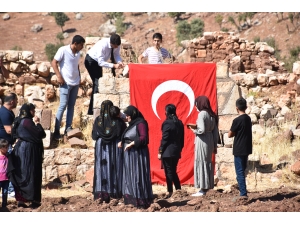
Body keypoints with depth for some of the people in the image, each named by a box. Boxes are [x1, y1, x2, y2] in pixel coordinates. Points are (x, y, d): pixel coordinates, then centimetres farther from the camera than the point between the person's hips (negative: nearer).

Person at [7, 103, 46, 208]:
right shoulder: (27, 121, -17)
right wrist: (37, 123, -8)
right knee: (31, 175, -4)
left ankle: (20, 199, 8)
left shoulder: (19, 121, 11)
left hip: (20, 149, 9)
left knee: (20, 176, 8)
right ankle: (33, 200, -3)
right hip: (29, 151, -9)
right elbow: (41, 134, -20)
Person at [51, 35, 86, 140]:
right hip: (66, 83, -7)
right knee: (63, 105, -8)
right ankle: (56, 131, -4)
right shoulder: (63, 50, -11)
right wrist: (59, 76, -16)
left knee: (71, 106, 9)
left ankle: (68, 128, 14)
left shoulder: (78, 53, 8)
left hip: (75, 83, 7)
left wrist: (79, 78, 13)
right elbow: (54, 62, -10)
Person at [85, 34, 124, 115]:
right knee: (97, 83, -17)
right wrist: (114, 65, -43)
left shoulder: (117, 45, -17)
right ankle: (92, 110, -18)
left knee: (98, 82, 11)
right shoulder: (103, 45, -36)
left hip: (98, 62, 8)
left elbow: (116, 55, -7)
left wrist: (120, 62, -28)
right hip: (91, 61, -8)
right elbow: (101, 62, -36)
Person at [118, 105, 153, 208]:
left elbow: (143, 138, -20)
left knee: (138, 176, -9)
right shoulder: (132, 124, 17)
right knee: (130, 176, 7)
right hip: (130, 154, 10)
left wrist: (131, 144, -21)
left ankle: (141, 201, -7)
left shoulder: (141, 123, -10)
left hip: (138, 154, -10)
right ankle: (132, 199, 9)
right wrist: (122, 142, 6)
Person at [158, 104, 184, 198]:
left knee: (168, 172, -2)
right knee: (173, 171, 15)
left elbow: (164, 139, -13)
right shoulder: (179, 123, 10)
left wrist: (160, 151, -8)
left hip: (167, 151, -7)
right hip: (176, 151, 7)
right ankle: (178, 190, 11)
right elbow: (182, 139, 13)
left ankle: (170, 191, -3)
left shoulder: (167, 123, -12)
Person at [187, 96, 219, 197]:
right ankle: (206, 187, 15)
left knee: (201, 163, -3)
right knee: (208, 163, 12)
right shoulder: (211, 115, 10)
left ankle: (203, 189, -4)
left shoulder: (202, 114, -13)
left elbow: (202, 130, -21)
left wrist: (194, 130, -2)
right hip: (210, 140, 8)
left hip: (202, 141, -8)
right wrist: (215, 145, 15)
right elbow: (215, 131, 11)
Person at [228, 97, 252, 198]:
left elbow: (230, 135, -9)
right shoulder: (248, 119, 9)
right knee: (242, 171, 16)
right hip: (246, 149, 8)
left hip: (239, 150, -8)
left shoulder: (237, 120, -15)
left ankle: (243, 194, -9)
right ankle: (243, 193, 19)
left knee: (240, 172, -5)